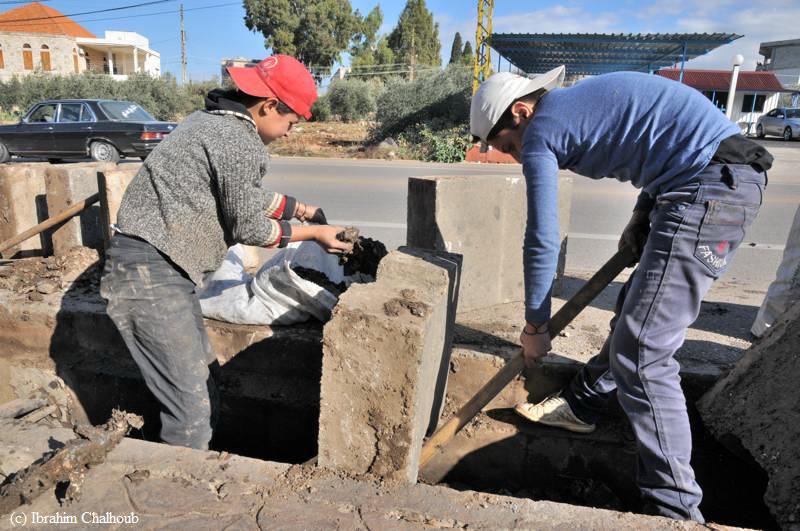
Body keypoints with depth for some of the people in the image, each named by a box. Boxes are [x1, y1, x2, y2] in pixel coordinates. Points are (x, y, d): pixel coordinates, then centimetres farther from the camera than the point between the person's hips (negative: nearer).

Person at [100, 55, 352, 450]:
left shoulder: (216, 120, 14)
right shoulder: (239, 143, -18)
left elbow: (249, 196, 24)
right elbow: (248, 228, -10)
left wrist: (300, 208, 26)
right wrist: (313, 233, 2)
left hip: (154, 267, 11)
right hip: (151, 274, -11)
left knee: (203, 385, 18)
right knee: (191, 409, -3)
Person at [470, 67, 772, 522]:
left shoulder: (540, 131, -5)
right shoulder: (582, 99, 21)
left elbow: (542, 242, -5)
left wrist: (535, 325, 6)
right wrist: (642, 215, 17)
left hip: (708, 190, -11)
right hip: (734, 176, 11)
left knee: (642, 354, -9)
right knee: (636, 310, 19)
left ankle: (675, 508, -1)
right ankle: (582, 405, 35)